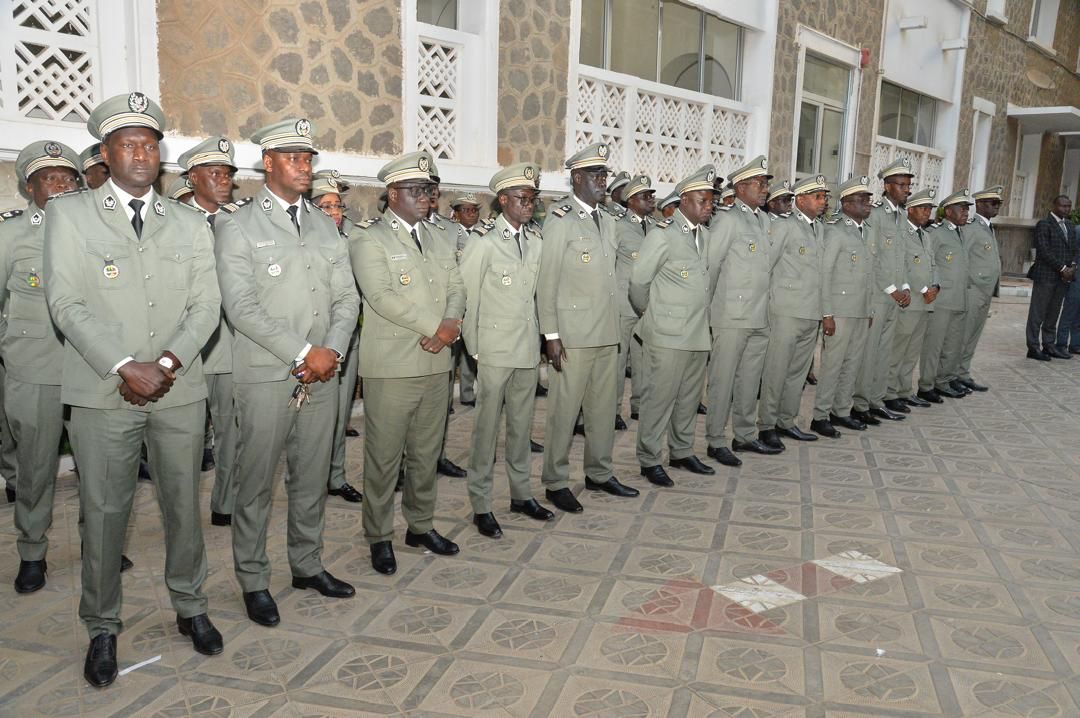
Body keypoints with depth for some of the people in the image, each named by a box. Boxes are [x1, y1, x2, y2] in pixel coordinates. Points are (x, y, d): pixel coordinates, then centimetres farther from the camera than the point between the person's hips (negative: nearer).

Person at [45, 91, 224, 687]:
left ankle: (190, 606, 29)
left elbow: (205, 306, 4)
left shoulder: (190, 224, 11)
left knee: (184, 504, 11)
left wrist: (169, 361, -12)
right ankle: (102, 628, 21)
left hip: (179, 391, 2)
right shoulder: (69, 214, 3)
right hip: (103, 392, -2)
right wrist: (126, 368, -15)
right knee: (103, 513, 5)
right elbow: (67, 303, -7)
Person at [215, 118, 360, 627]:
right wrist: (304, 353, -16)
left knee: (313, 478, 13)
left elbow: (346, 297, 9)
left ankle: (307, 565, 29)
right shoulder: (237, 227, -3)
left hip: (322, 374, 5)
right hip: (265, 376, -5)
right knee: (256, 483, 3)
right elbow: (242, 307, -13)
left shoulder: (326, 226, 14)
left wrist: (333, 350, -8)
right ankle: (253, 580, 18)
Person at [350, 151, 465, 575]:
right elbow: (382, 295, -17)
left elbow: (456, 288, 10)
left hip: (436, 363, 6)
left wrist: (450, 325, -12)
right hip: (391, 365, -6)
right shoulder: (369, 239, -5)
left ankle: (420, 526, 28)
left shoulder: (437, 238, 16)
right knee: (384, 456, 2)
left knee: (427, 452, 14)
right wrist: (435, 327, -17)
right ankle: (379, 537, 16)